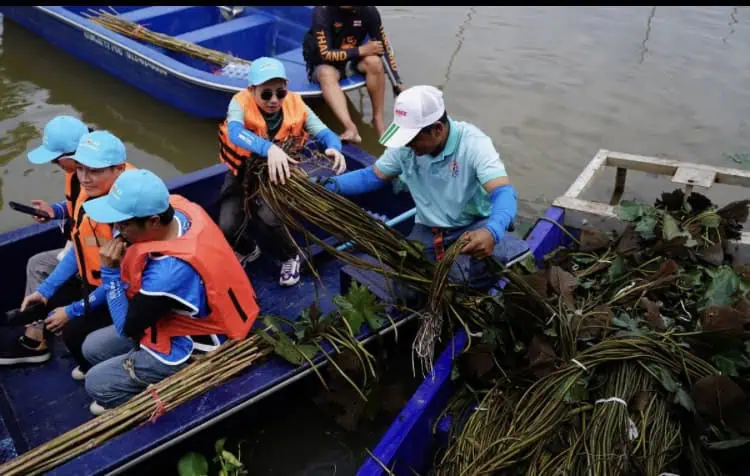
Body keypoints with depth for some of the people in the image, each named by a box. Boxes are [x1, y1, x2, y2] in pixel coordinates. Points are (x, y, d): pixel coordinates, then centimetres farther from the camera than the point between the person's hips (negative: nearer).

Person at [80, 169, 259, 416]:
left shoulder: (169, 272, -40)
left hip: (191, 346, -9)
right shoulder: (178, 208, -18)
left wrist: (110, 271, -23)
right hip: (179, 318, 9)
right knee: (92, 348, 14)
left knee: (96, 384, -4)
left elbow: (127, 327, -22)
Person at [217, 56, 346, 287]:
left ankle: (290, 257, 7)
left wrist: (334, 147, -50)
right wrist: (269, 149, -65)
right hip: (244, 173, 1)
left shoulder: (295, 105, -18)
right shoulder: (241, 103, -25)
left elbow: (324, 132, -24)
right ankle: (248, 250, 25)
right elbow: (235, 132, -45)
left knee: (267, 218, -27)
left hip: (276, 175, -1)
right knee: (227, 227, -14)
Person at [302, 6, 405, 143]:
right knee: (327, 74, -37)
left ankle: (378, 119, -17)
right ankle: (350, 128, -53)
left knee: (374, 61, -28)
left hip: (351, 61, 3)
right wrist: (361, 50, -25)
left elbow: (384, 47, -9)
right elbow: (325, 54, -23)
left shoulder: (368, 10, -13)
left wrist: (397, 82, -14)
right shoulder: (322, 11, -22)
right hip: (322, 64, -3)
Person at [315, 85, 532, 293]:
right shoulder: (404, 147, -10)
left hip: (474, 225, -4)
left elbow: (503, 193, -32)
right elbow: (373, 176, 4)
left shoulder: (473, 143, -22)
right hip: (428, 230, 4)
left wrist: (492, 232, -55)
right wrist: (332, 185, -14)